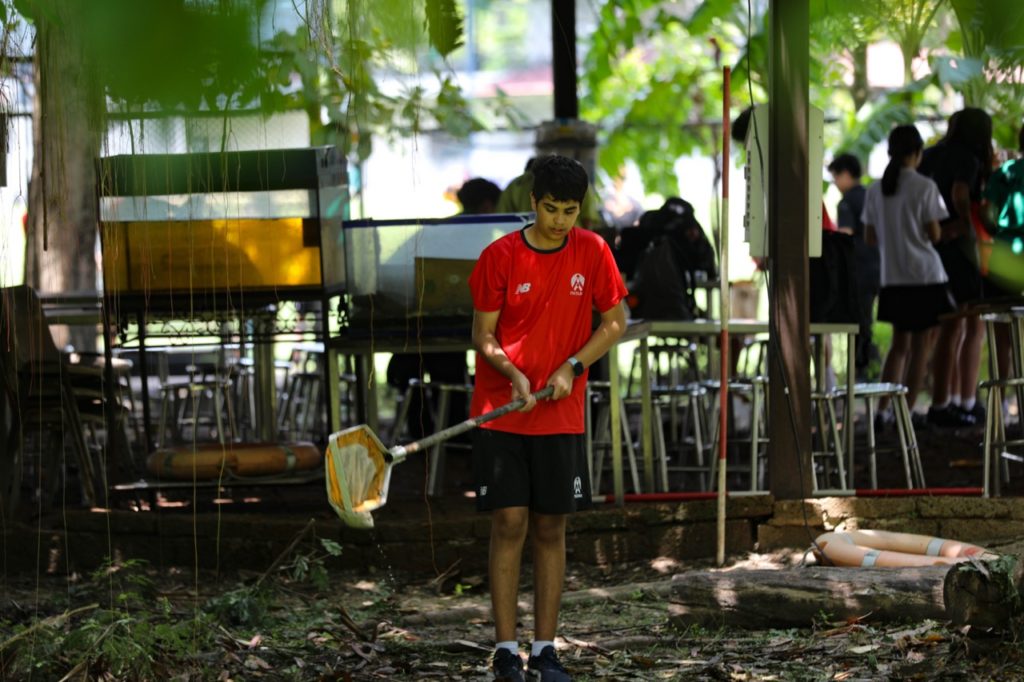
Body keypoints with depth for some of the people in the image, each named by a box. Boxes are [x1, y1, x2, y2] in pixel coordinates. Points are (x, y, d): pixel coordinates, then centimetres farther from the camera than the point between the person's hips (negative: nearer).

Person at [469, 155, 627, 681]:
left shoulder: (592, 253, 0)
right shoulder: (499, 257, -6)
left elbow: (615, 321, 6)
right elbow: (483, 336, -2)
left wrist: (572, 367, -8)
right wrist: (513, 375, -20)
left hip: (561, 416, 2)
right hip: (500, 413, -2)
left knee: (551, 528, 5)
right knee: (509, 523, -7)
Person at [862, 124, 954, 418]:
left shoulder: (875, 190, 3)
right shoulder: (925, 187, -11)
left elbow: (870, 237, 7)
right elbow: (934, 234, -10)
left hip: (892, 278, 5)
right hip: (925, 274, -5)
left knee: (900, 344, 18)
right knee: (921, 347, 3)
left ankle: (882, 410, 11)